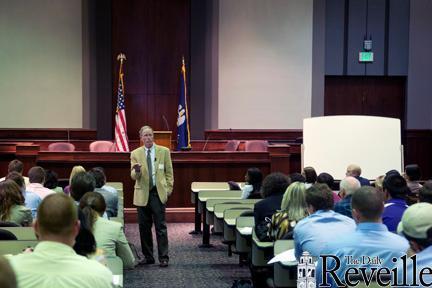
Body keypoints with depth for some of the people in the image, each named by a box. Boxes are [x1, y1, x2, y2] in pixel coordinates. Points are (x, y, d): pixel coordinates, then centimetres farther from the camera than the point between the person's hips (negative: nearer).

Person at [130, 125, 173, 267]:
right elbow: (133, 176, 1)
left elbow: (169, 172, 9)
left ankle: (163, 257, 0)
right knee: (144, 227, 6)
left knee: (160, 226, -3)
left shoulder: (164, 151, 4)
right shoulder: (135, 154, 5)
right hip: (142, 194, 2)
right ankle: (148, 256, 17)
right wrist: (137, 171, -21)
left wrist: (169, 188, 1)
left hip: (158, 192, -2)